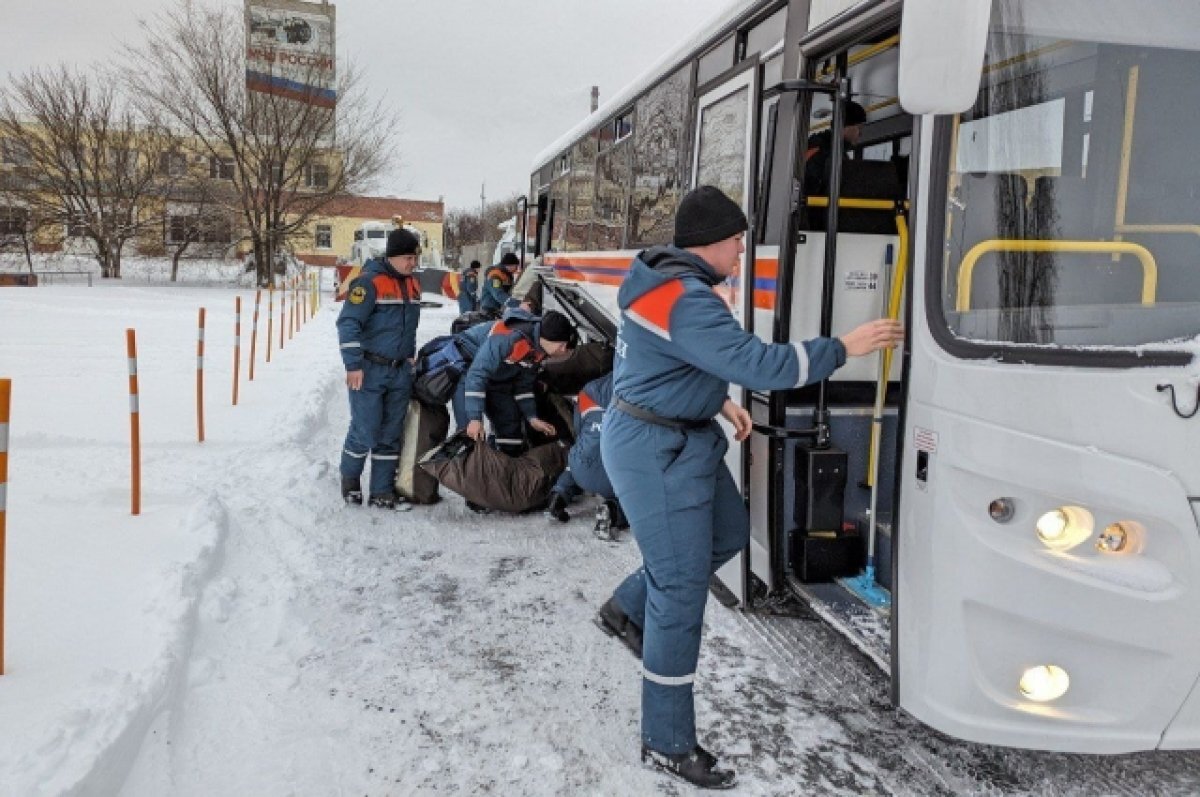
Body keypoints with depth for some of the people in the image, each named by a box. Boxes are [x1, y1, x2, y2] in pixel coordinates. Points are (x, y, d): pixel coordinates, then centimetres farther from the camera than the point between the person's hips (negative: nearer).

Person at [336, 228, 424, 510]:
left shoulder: (412, 285, 10)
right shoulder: (369, 282, -14)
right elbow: (348, 323, -17)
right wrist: (353, 365, -20)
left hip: (400, 373, 7)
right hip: (369, 371, -7)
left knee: (391, 435, 8)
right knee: (365, 433, -3)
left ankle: (382, 492, 16)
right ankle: (350, 479, 22)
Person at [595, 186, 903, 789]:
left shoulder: (666, 281, 8)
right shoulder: (686, 302, -25)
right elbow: (758, 364, -30)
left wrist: (720, 401, 11)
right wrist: (843, 348, -20)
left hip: (685, 439, 11)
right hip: (656, 452, -11)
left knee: (728, 534, 23)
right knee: (681, 592, -3)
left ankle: (626, 610, 34)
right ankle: (668, 743, 10)